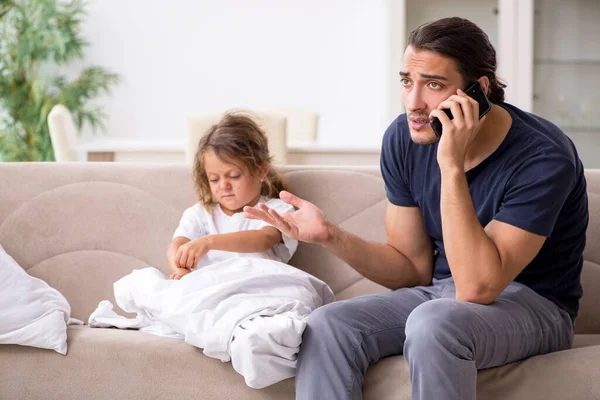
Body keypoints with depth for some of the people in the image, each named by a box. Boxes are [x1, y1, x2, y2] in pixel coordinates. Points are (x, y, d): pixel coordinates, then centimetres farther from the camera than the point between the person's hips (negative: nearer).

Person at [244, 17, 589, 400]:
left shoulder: (543, 156, -22)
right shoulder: (403, 139, -4)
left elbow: (476, 287, -29)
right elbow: (414, 269, 3)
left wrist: (451, 166, -33)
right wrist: (330, 235, -14)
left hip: (532, 304, -5)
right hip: (437, 293, 5)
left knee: (433, 322, -36)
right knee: (325, 326, -20)